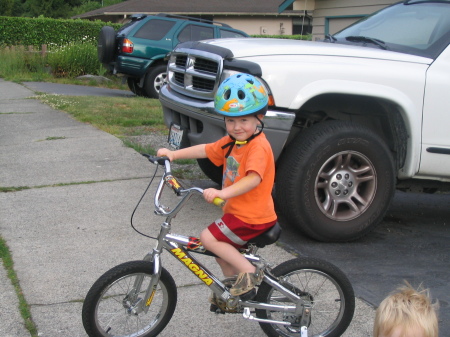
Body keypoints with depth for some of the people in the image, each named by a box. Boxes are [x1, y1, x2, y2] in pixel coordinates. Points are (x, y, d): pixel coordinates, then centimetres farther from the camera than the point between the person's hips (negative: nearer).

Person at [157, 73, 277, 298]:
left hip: (252, 216, -10)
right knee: (223, 252, 20)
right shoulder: (232, 142, 8)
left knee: (209, 238, -16)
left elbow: (254, 178, -35)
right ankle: (238, 290, 36)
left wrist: (223, 193, -48)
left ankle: (250, 272, -9)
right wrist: (174, 154, 4)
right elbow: (206, 150, 13)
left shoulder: (258, 146, -22)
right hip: (237, 211, 10)